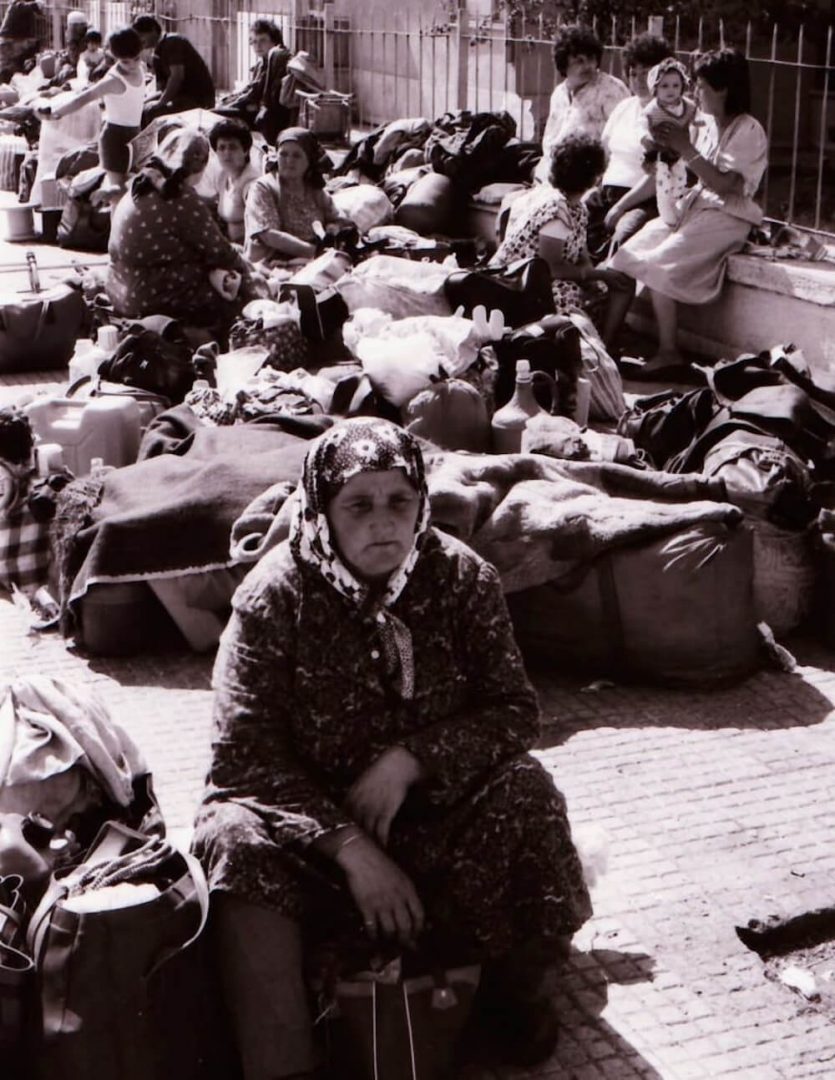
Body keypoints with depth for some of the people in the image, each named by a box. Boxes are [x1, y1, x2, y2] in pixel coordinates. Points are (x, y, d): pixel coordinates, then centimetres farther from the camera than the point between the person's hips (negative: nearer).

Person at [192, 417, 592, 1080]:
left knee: (523, 790, -26)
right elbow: (246, 752, -18)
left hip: (439, 810, 2)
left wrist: (410, 759, -24)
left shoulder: (462, 577, -7)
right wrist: (351, 848, -27)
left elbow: (516, 710, -8)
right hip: (314, 820, -1)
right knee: (237, 838, -31)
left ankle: (515, 986, 0)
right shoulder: (273, 596, -14)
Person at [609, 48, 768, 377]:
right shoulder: (706, 123, 11)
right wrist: (671, 146, -2)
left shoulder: (748, 130, -11)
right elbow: (697, 177, 13)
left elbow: (726, 184, -19)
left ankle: (668, 353, -17)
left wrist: (687, 149, -20)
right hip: (694, 206, 8)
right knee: (629, 252, -10)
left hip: (725, 217, -8)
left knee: (657, 264, -24)